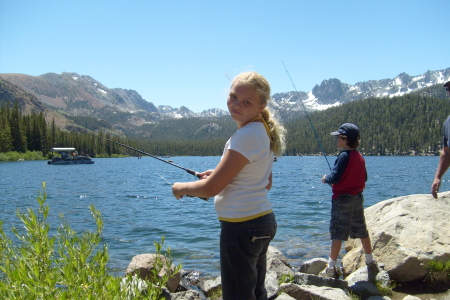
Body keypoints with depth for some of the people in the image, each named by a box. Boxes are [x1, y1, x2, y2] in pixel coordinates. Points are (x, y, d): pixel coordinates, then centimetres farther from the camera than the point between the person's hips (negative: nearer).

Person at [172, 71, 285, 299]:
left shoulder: (246, 136, -20)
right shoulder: (263, 131, 9)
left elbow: (210, 188, -20)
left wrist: (181, 188, -1)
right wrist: (222, 175, 13)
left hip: (242, 226, -10)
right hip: (263, 221, 10)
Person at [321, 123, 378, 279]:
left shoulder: (344, 156, -17)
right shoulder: (360, 157, 6)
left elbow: (334, 177, -20)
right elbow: (364, 178, 13)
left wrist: (326, 179, -1)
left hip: (342, 199, -8)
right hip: (358, 197, 8)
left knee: (337, 233, -3)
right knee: (361, 230, 18)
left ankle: (332, 267, 0)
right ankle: (371, 262, 28)